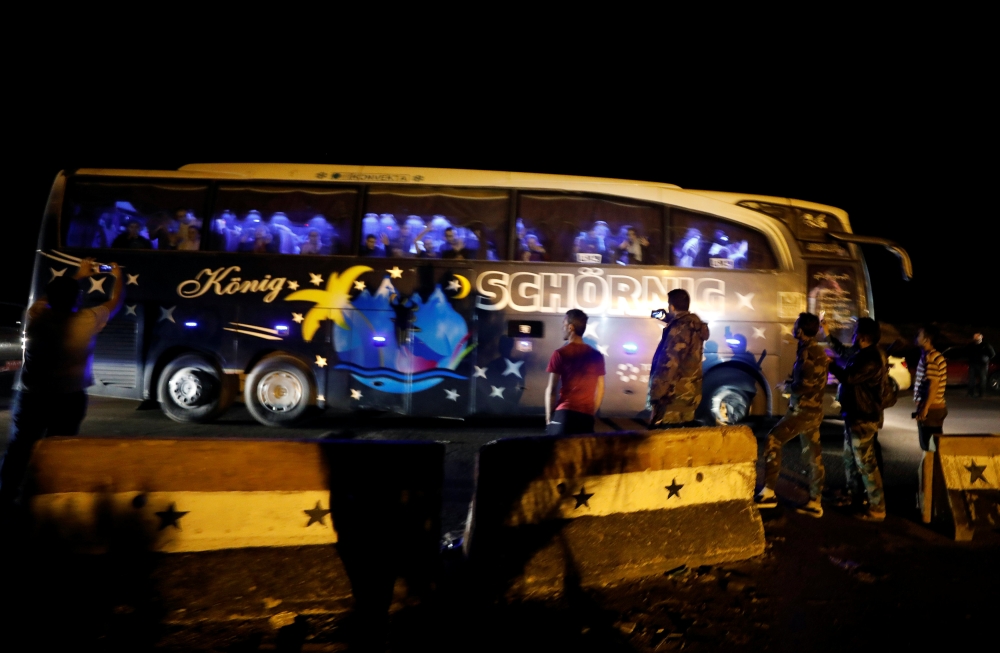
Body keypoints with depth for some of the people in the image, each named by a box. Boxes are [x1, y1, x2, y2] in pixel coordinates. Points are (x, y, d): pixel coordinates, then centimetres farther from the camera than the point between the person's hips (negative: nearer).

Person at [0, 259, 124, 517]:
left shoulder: (36, 315, -7)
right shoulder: (86, 321, -14)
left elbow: (51, 296, 15)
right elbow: (114, 304, 4)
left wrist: (77, 277, 25)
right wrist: (117, 277, 20)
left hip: (31, 397, 2)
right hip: (69, 400, -2)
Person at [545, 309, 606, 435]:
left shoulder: (560, 354, -4)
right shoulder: (597, 355, 8)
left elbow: (551, 389, -5)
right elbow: (600, 389, 12)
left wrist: (548, 417, 3)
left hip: (565, 413, -4)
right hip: (587, 416, 4)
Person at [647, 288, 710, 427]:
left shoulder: (679, 328, -17)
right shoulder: (694, 325, 12)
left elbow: (669, 364, -21)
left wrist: (656, 395, -16)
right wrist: (667, 319, 37)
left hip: (674, 395, -10)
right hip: (689, 393, 10)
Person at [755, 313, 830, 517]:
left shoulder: (808, 352, -17)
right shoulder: (819, 351, 13)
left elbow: (805, 385, -23)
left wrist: (787, 387, -6)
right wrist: (792, 383, 7)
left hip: (803, 410, -10)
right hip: (814, 410, 10)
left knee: (773, 440, -8)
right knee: (814, 456, 10)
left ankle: (769, 492, -9)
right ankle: (815, 503, 17)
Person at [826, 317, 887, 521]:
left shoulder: (871, 360, -25)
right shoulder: (862, 353, 6)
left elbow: (847, 377, -29)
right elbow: (844, 351, 27)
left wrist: (829, 361, -15)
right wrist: (828, 334, 26)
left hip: (863, 418, -10)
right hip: (854, 415, 10)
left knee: (866, 463, -4)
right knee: (850, 457, 22)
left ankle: (877, 509, 4)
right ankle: (851, 493, 38)